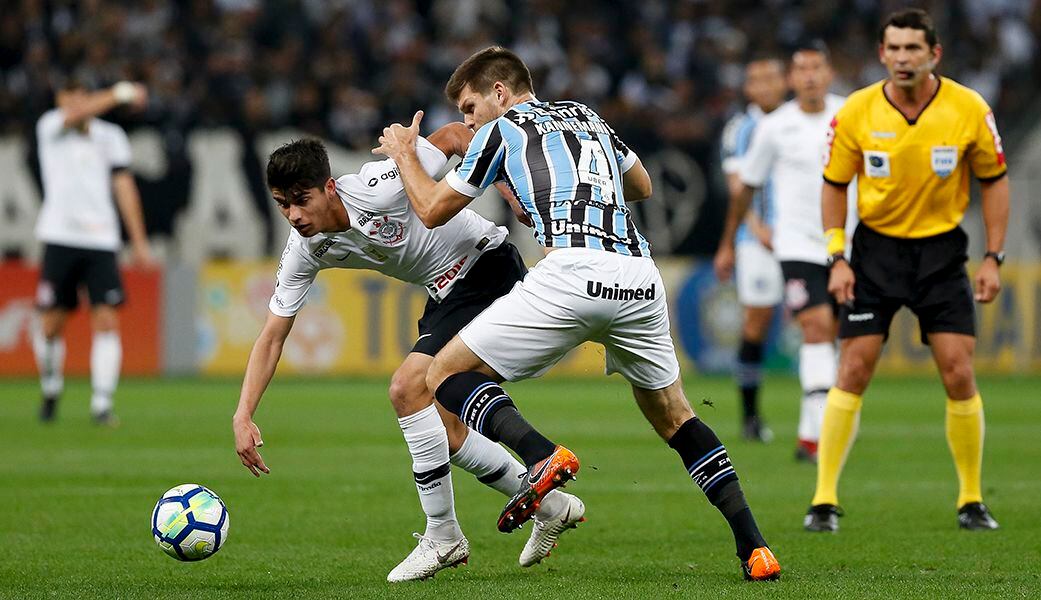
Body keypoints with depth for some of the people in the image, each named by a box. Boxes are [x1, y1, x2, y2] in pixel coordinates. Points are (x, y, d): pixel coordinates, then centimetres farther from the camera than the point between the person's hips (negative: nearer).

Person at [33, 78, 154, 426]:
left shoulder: (110, 136, 11)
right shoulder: (49, 127, 3)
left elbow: (124, 186, 11)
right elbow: (74, 116, -18)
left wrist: (139, 241, 6)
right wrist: (120, 94, -26)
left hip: (101, 240, 2)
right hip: (60, 237, -2)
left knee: (107, 321, -10)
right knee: (52, 323, 1)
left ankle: (101, 404, -8)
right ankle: (51, 390, 26)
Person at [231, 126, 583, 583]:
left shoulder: (377, 188, -29)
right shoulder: (305, 250, -8)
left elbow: (455, 135, -16)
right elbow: (272, 336, -4)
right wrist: (242, 417, -12)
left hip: (490, 267, -8)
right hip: (445, 294, 8)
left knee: (408, 388, -21)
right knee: (446, 435, 7)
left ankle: (442, 538, -10)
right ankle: (551, 507, 27)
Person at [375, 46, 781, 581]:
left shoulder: (501, 130, 13)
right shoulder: (586, 115, 29)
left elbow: (433, 210, 19)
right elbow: (642, 187, 44)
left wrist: (403, 153, 36)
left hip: (573, 272, -6)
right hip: (640, 274, 6)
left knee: (447, 375, 5)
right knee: (673, 416, 22)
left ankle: (541, 457, -21)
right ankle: (754, 549, 8)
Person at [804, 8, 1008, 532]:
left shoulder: (969, 109, -11)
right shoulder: (856, 113, -10)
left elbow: (994, 180, 2)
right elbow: (834, 184, 3)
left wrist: (993, 259, -3)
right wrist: (837, 258, -6)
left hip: (942, 249, 0)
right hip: (876, 246, 0)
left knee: (958, 374, -6)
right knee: (852, 371, -7)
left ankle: (971, 501, 8)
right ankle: (825, 500, -2)